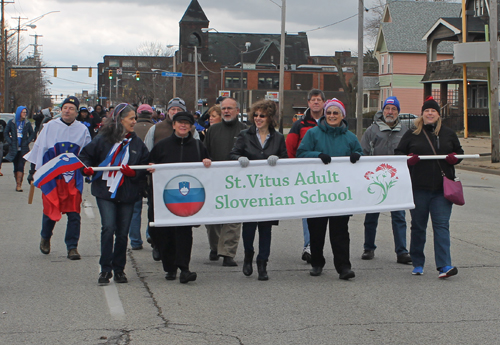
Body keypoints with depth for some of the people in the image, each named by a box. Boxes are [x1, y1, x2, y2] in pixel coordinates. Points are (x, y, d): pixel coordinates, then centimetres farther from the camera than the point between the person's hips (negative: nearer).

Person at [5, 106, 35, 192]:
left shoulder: (27, 123, 3)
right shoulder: (11, 122, 2)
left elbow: (32, 134, 11)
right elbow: (6, 133, 8)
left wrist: (27, 142, -3)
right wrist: (10, 142, -4)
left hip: (23, 148, -1)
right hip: (14, 148, 1)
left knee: (21, 166, -10)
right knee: (16, 167, 5)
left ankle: (18, 185, -14)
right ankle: (18, 184, 13)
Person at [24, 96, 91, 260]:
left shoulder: (82, 130, 5)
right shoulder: (50, 126, 1)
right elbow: (39, 148, 6)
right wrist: (36, 171, 6)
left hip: (74, 177, 1)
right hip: (52, 175, -1)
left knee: (73, 213, -2)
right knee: (50, 210, 2)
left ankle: (72, 247, 7)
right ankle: (45, 237, 31)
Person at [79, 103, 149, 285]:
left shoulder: (137, 143, 9)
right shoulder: (103, 139, 2)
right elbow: (85, 154, 10)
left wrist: (133, 173, -10)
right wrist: (87, 168, -9)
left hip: (128, 194, 3)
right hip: (105, 191, -3)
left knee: (122, 233, 7)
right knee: (108, 228, -14)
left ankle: (119, 269, 19)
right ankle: (105, 269, -5)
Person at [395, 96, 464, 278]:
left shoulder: (448, 133, 11)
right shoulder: (412, 134, 7)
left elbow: (459, 152, 19)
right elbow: (398, 153, 9)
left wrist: (454, 158, -4)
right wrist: (408, 159, -12)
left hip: (442, 188, 0)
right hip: (418, 188, 0)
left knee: (441, 225, -8)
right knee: (418, 226, 7)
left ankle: (444, 266, -12)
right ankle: (418, 264, 19)